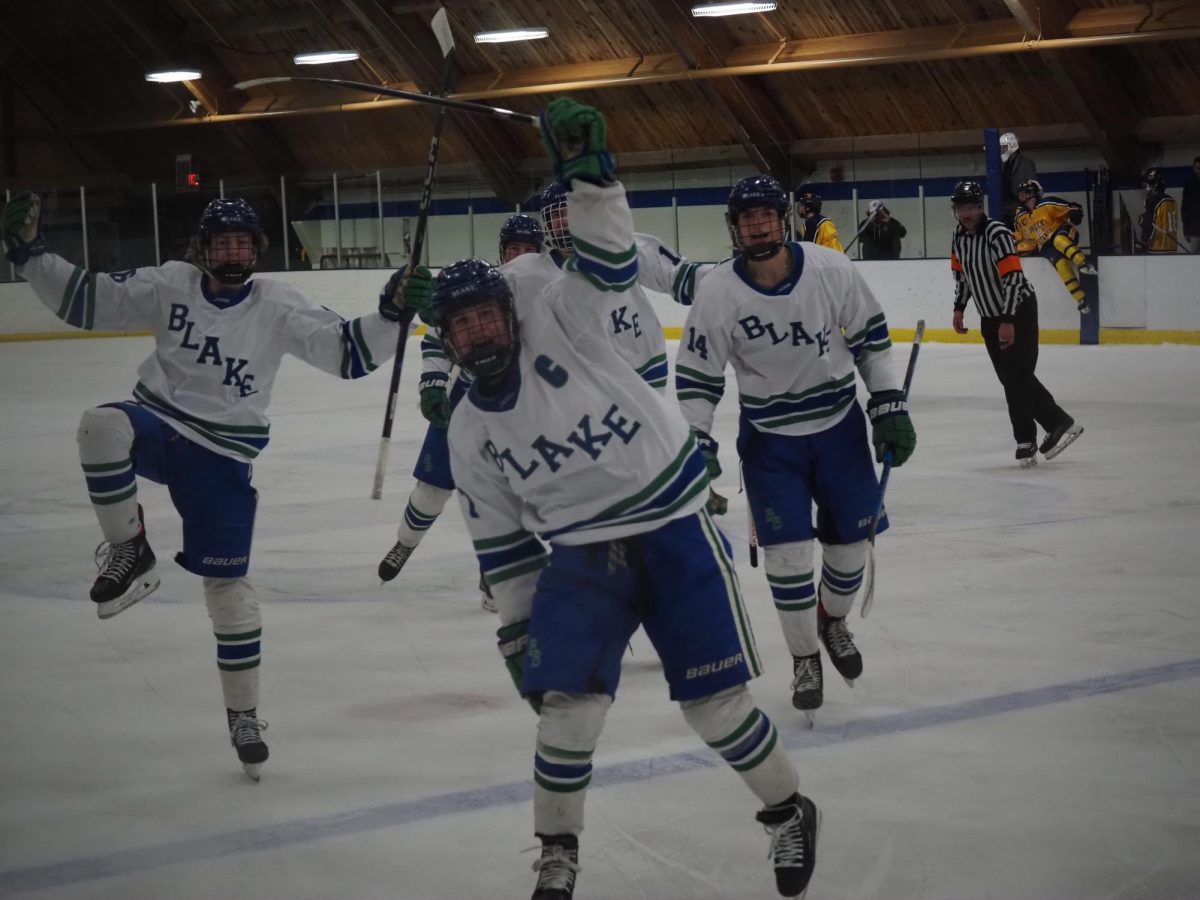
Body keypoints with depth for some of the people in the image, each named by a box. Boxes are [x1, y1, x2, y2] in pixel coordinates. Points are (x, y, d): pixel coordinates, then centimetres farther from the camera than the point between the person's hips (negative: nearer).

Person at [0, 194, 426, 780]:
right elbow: (84, 302, 1)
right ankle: (129, 554, -15)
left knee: (227, 581, 0)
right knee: (102, 427, -35)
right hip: (157, 423, 1)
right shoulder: (168, 285, -3)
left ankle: (243, 714, 16)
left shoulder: (278, 306, -5)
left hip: (223, 454, -1)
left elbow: (346, 353, -8)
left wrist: (391, 315, -23)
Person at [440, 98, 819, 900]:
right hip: (581, 555, 3)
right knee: (568, 698, -11)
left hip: (673, 526, -3)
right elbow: (501, 542, 9)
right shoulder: (469, 435, 2)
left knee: (714, 702, -3)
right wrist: (517, 628, 7)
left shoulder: (559, 328, -8)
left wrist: (588, 172, -36)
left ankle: (790, 812, 21)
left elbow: (608, 258, -22)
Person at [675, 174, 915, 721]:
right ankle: (804, 659, 13)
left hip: (839, 425, 1)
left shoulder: (830, 269, -15)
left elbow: (870, 336, -1)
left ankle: (833, 622, 39)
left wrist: (890, 406, -3)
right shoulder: (718, 293, -16)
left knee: (850, 538, 8)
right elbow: (697, 373, -7)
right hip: (770, 437, -1)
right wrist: (696, 441, -14)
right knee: (787, 551, -7)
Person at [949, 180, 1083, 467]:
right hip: (990, 315, 8)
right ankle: (1058, 424, 15)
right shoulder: (959, 237, 2)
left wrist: (1008, 321, -29)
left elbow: (1013, 278, -27)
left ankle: (1026, 440, 3)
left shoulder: (997, 234, -23)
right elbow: (961, 273, 19)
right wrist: (959, 308, 15)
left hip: (1019, 311, -8)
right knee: (1012, 377, 8)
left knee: (1016, 375, -7)